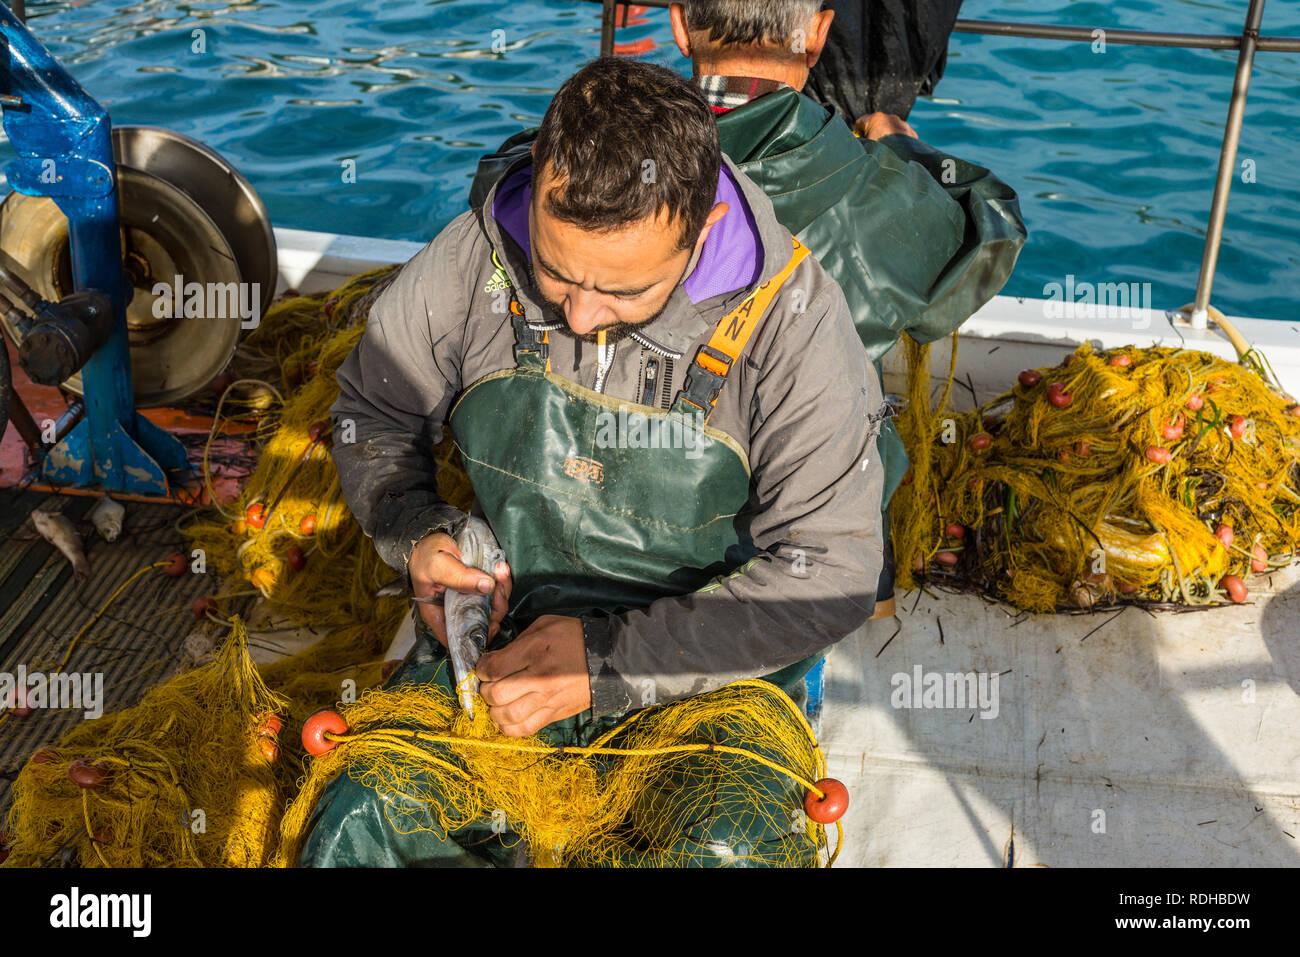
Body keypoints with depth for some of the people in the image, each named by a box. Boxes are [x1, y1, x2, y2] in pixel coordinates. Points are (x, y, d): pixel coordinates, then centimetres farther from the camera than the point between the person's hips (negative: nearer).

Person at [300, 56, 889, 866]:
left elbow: (832, 572, -15)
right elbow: (372, 411, 11)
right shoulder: (475, 260, -8)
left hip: (706, 662, -2)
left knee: (731, 850, -31)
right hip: (502, 627, 3)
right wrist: (418, 534, -9)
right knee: (354, 830, -21)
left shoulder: (790, 319, -17)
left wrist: (611, 657, -21)